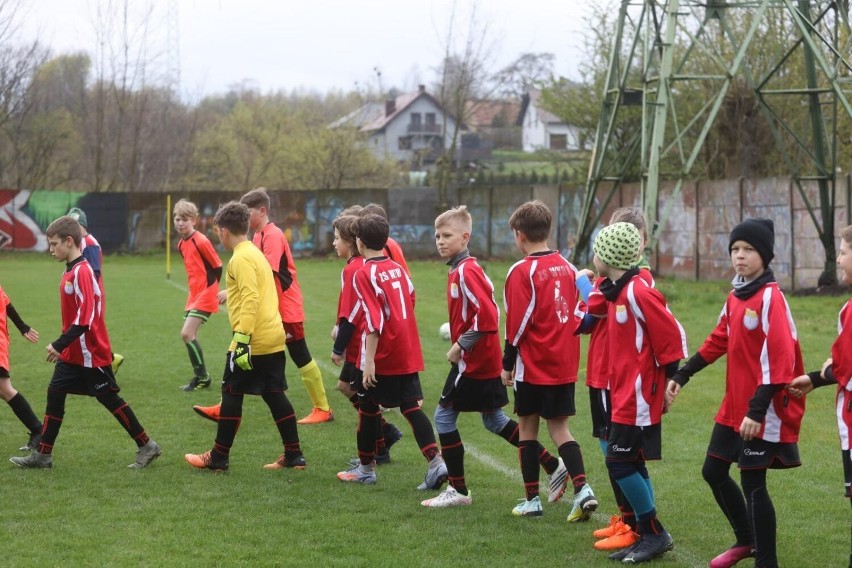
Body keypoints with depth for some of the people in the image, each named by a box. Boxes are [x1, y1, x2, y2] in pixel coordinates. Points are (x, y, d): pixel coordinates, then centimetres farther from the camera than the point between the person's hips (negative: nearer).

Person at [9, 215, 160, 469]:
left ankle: (147, 447, 12)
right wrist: (62, 346, 16)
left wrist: (60, 345, -24)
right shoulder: (71, 270, 8)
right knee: (55, 394, 7)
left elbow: (85, 319, -26)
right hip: (73, 354, 9)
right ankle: (43, 455, 13)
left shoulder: (82, 272, -21)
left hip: (91, 353, -9)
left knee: (109, 399, 1)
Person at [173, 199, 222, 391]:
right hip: (194, 295, 9)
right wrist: (195, 290, 16)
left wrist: (209, 290, -6)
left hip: (205, 295, -9)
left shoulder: (201, 242, -16)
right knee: (189, 336, 8)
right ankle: (200, 376, 18)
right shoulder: (181, 244, 9)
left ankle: (202, 377, -4)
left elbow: (217, 267, -12)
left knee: (187, 334, -14)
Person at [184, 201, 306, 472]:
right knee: (275, 396, 11)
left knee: (231, 395, 1)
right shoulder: (255, 253, 16)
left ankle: (218, 457, 8)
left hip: (253, 340, -9)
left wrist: (242, 340, -23)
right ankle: (294, 455, 10)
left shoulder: (241, 258, -13)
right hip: (274, 338, 9)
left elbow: (250, 300, -21)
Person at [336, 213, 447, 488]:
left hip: (381, 357, -6)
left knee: (367, 407, 9)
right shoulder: (397, 269, 10)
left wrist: (369, 361, -20)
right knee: (411, 407, 4)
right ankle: (436, 462, -9)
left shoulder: (364, 274, -13)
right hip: (408, 353, 6)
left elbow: (374, 321, -20)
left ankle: (366, 468, 20)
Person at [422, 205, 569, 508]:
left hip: (472, 362, -10)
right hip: (487, 361, 10)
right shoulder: (460, 269, 12)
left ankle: (458, 490, 5)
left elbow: (486, 316, -26)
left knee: (444, 415, -2)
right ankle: (553, 466, 20)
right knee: (494, 420, 17)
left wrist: (460, 346, -19)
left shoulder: (466, 270, -18)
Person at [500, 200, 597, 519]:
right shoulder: (567, 267, 7)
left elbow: (517, 323, -13)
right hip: (566, 364, 6)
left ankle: (532, 499, 11)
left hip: (533, 366, -5)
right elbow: (577, 314, 11)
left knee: (527, 428, 8)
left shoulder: (522, 272, -12)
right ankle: (582, 489, -6)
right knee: (559, 428, 11)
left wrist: (507, 364, -4)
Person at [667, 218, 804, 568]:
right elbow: (718, 342, 21)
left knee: (753, 483, -4)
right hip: (733, 407, 9)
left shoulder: (770, 298, -17)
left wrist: (757, 410, -25)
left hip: (762, 411, -9)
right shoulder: (735, 297, 9)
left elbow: (778, 359, -22)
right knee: (713, 472, 17)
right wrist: (682, 375, 21)